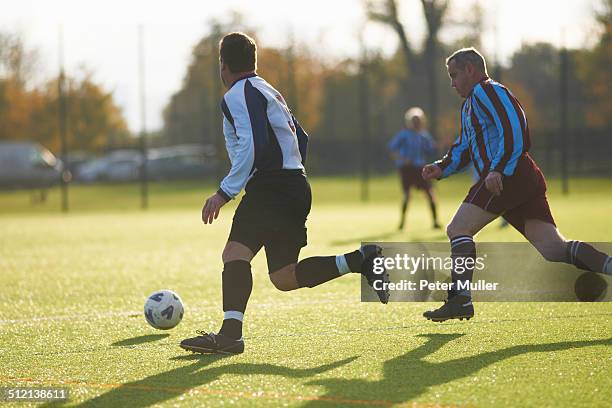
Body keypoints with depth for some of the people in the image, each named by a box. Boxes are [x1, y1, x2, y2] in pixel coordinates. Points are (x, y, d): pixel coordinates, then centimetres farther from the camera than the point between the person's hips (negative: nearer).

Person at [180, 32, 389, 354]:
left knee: (235, 253, -22)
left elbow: (253, 145, -20)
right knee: (284, 277, 12)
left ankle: (230, 333, -38)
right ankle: (360, 260, 8)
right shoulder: (268, 92, 25)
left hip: (271, 188, -10)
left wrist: (225, 192, -20)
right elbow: (301, 138, 29)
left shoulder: (238, 94, -6)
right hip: (295, 189, 10)